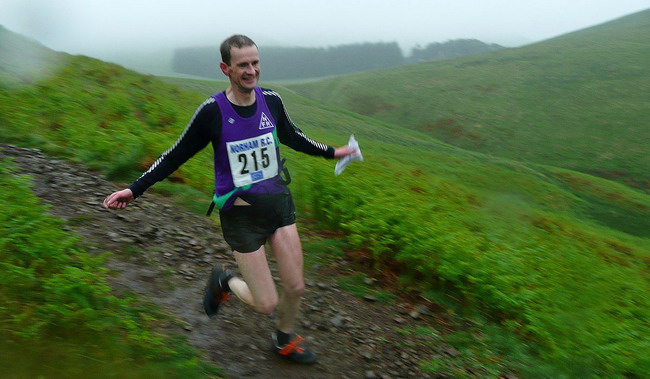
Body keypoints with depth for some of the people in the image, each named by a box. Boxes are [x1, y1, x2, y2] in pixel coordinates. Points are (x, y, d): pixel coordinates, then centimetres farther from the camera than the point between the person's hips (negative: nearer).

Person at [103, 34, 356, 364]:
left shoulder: (271, 100, -3)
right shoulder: (213, 111, -14)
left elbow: (291, 136, 17)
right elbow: (177, 155, -4)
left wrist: (330, 152, 25)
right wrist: (135, 189, -6)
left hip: (278, 201, 4)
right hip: (240, 212, -4)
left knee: (296, 288, 7)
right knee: (267, 304, 0)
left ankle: (285, 340, 39)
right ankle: (223, 281, 32)